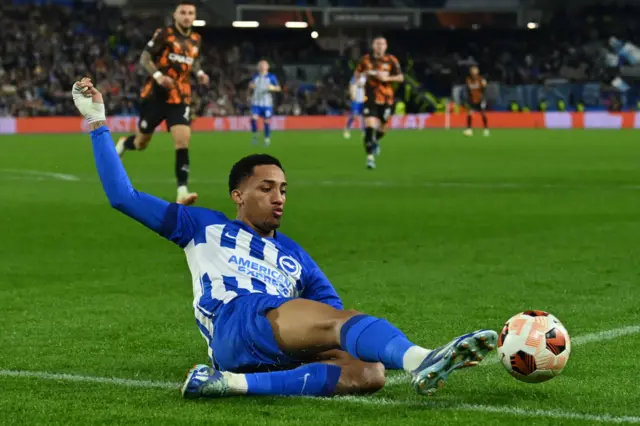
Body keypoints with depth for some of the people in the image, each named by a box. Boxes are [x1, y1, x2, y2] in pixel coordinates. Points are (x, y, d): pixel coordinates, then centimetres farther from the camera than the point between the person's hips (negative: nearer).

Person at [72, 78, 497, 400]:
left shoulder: (294, 256, 36)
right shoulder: (204, 227, 26)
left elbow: (334, 313, 29)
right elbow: (124, 197, 24)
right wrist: (98, 123, 21)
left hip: (285, 352, 5)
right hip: (233, 324, -5)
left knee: (370, 373, -28)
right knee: (337, 321, -33)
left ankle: (235, 383, -40)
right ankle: (421, 360, -60)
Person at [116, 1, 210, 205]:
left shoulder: (196, 40, 8)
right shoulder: (164, 34, -7)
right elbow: (144, 58, -8)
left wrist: (200, 73, 5)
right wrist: (158, 75, -24)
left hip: (180, 99, 3)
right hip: (155, 95, -3)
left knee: (183, 141, -17)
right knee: (141, 143, 10)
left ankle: (182, 191, -21)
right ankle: (123, 144, 47)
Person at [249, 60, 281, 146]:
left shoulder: (271, 77, -2)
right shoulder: (255, 77, 8)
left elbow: (278, 88, 2)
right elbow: (250, 85, 23)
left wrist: (273, 88, -20)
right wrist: (251, 85, -1)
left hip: (267, 103, -2)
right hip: (256, 102, 2)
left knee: (266, 121, 0)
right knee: (254, 118, -14)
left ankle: (267, 138, 16)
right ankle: (254, 134, 6)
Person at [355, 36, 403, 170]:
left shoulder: (391, 60, -2)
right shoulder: (366, 59, 2)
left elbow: (400, 77, -1)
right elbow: (357, 74, 15)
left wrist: (387, 78, -16)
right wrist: (364, 74, -6)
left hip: (386, 99, 1)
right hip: (370, 98, -1)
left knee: (382, 128, 12)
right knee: (370, 126, -17)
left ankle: (375, 141, 48)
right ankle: (370, 156, -14)